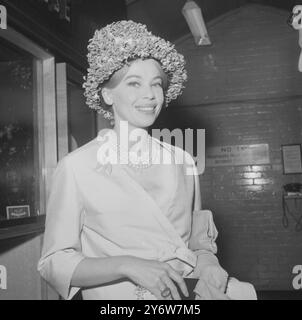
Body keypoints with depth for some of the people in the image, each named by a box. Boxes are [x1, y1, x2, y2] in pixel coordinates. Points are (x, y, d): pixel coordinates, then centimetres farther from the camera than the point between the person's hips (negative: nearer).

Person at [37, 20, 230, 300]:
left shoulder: (182, 161, 5)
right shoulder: (76, 167, -7)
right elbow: (55, 263, -6)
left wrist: (209, 266, -6)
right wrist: (128, 265, -18)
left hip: (185, 296, 4)